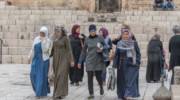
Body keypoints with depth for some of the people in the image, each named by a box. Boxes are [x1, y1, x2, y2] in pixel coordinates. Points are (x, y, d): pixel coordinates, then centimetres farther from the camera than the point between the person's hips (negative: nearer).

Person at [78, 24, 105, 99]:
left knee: (98, 76, 1)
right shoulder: (87, 40, 3)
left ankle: (101, 87, 33)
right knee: (90, 78, -1)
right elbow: (84, 51, 9)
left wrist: (102, 49, -16)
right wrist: (80, 61, 9)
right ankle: (91, 94, 8)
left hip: (99, 61, -1)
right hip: (89, 61, 1)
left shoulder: (100, 39, -2)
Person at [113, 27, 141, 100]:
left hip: (131, 64, -2)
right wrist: (115, 65, 1)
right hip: (122, 65, 2)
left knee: (131, 79, -9)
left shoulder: (134, 43, 0)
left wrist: (137, 63, -6)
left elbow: (138, 53, 1)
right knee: (122, 80, 6)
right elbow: (116, 55, 5)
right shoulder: (119, 44, 5)